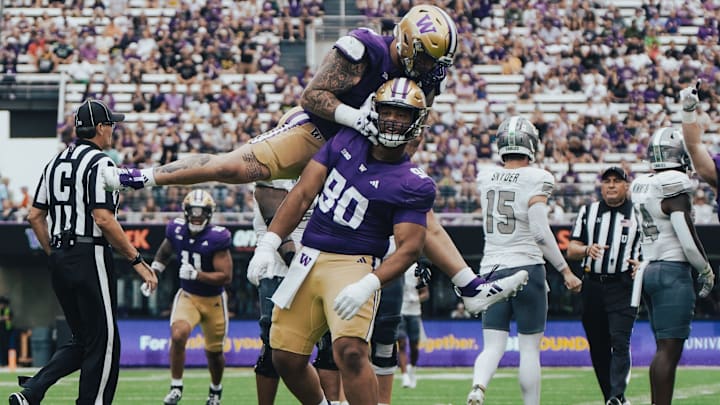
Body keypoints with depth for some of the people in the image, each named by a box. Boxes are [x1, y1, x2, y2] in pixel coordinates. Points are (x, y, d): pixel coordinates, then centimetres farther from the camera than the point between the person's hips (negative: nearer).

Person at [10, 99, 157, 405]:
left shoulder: (56, 162, 14)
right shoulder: (99, 162, -10)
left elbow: (35, 216, 15)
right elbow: (103, 219, -19)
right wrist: (137, 261, -15)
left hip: (59, 259, 8)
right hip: (90, 257, -8)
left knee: (83, 340, 14)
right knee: (103, 342, 0)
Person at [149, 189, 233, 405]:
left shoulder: (216, 238, -23)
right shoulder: (176, 230, -10)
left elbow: (226, 276, -25)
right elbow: (164, 254, 15)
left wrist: (196, 274, -33)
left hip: (213, 299, -2)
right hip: (187, 296, 2)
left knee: (214, 352, 11)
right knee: (178, 335, -25)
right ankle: (176, 387, -10)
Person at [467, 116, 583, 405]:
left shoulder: (486, 180, 7)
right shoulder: (536, 179, -8)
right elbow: (540, 232, -15)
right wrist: (566, 271, -8)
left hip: (492, 270, 4)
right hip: (526, 269, -4)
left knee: (492, 346, 2)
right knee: (529, 348, 5)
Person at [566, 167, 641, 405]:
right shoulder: (587, 212, 14)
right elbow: (571, 251, 10)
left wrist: (641, 263, -10)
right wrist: (587, 249, -11)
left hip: (623, 286, -3)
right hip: (593, 285, 3)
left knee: (620, 341, -17)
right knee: (598, 347, 5)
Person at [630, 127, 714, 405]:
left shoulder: (640, 186, 10)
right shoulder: (674, 188, -14)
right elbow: (688, 239, -13)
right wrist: (706, 270, -2)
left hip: (649, 269, 8)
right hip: (673, 271, -8)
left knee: (665, 346, 13)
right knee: (669, 348, -8)